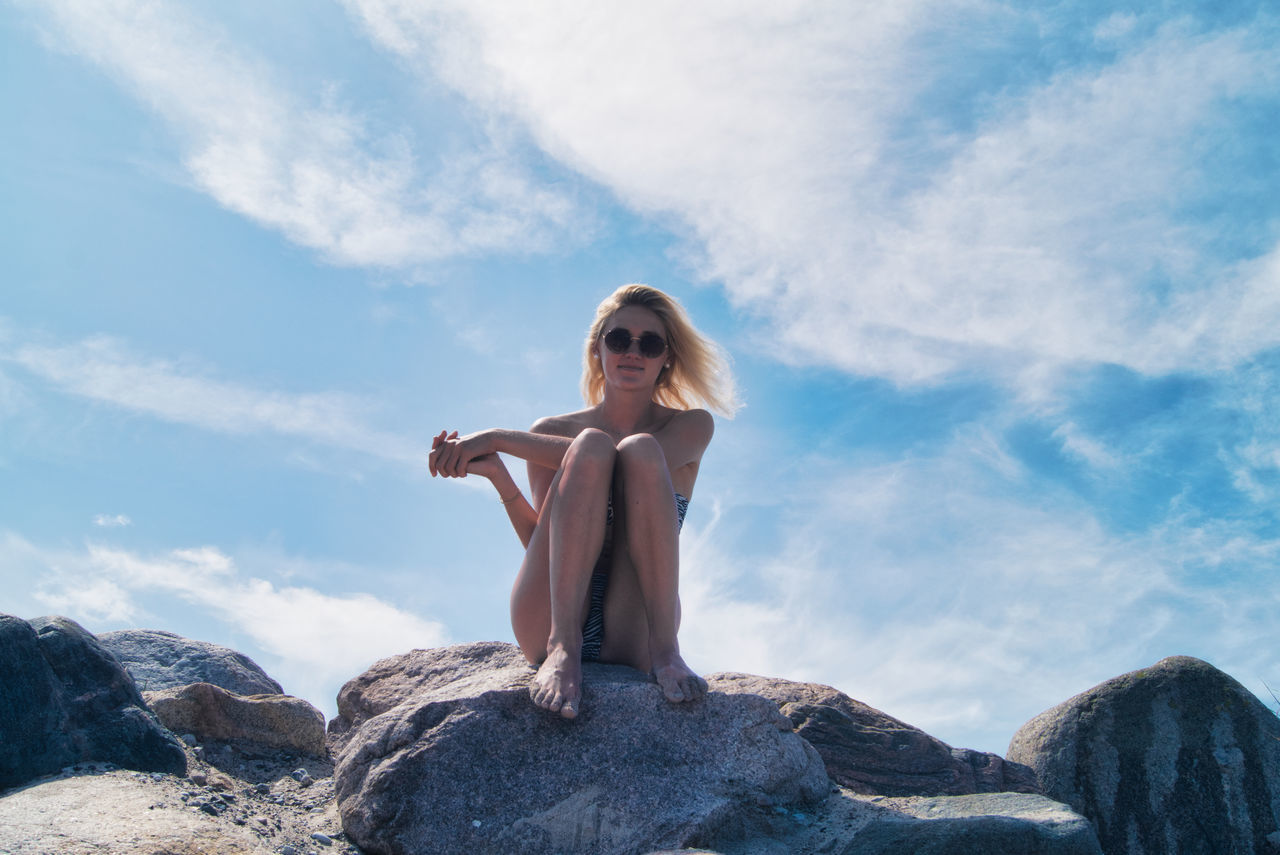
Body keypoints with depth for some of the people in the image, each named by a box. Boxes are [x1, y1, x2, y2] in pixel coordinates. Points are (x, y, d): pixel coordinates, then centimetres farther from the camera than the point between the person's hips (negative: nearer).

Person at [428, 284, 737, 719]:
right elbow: (543, 544, 5)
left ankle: (664, 650, -25)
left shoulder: (692, 426, 13)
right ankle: (562, 647, -31)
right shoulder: (551, 432, 17)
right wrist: (498, 476, -12)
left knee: (640, 450, -21)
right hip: (548, 620, 1)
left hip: (632, 633, -1)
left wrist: (499, 438, -11)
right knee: (592, 445, -19)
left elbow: (638, 462, -11)